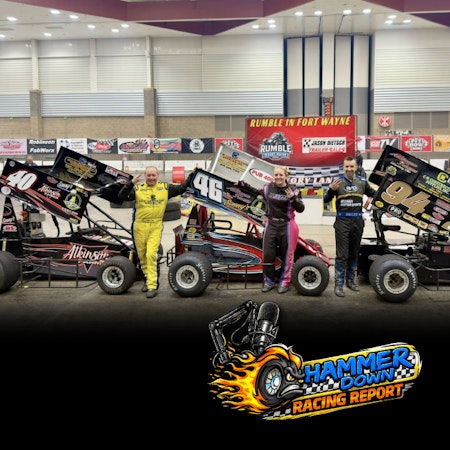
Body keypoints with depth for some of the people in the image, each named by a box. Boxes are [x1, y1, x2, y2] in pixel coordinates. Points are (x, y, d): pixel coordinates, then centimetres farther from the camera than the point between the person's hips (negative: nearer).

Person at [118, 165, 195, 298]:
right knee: (142, 255, 12)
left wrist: (192, 174, 9)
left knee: (151, 255, -12)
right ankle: (148, 278, 34)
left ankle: (152, 286, -8)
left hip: (156, 227, -1)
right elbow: (122, 196, -7)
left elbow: (182, 188, 12)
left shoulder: (165, 188, 6)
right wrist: (131, 183, -18)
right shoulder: (137, 189, 1)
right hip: (140, 226, 2)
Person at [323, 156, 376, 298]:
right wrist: (331, 189, -22)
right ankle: (339, 285, 0)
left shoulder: (362, 181, 7)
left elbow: (373, 194, 21)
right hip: (342, 222, -4)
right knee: (342, 255, -5)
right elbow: (326, 200, -4)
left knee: (354, 254, 14)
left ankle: (351, 280, 27)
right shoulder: (337, 181, -2)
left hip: (357, 222, 4)